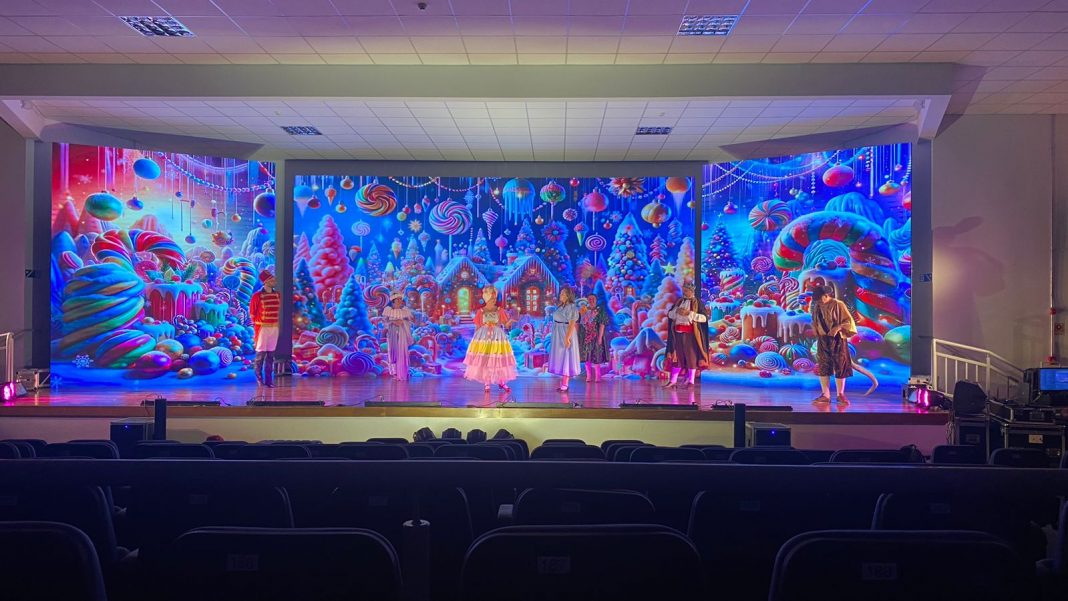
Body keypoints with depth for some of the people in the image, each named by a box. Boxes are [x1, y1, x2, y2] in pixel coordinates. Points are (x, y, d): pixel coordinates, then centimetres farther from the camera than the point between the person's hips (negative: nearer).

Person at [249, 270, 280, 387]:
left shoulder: (278, 295, 8)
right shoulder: (257, 296, -9)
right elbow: (252, 312, -2)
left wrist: (276, 321, 12)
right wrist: (257, 324, 4)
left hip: (274, 328, 5)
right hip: (262, 328, -5)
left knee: (271, 354, 7)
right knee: (261, 353, -2)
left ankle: (269, 379, 12)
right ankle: (259, 377, 8)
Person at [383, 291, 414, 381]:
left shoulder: (405, 310, 3)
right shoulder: (388, 310, 3)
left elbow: (409, 322, 3)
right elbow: (386, 321, 0)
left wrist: (402, 322, -15)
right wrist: (393, 322, -16)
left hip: (402, 333, 0)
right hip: (392, 333, 1)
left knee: (402, 352, -4)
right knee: (393, 351, 2)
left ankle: (402, 374, -2)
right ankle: (395, 373, 8)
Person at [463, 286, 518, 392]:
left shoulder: (500, 311, 1)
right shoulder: (481, 312, 1)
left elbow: (506, 325, -3)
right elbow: (477, 327, 5)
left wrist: (511, 320, -21)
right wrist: (476, 336, -3)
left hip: (498, 337, 0)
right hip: (483, 338, 0)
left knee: (499, 360, 0)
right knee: (484, 361, 1)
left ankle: (501, 381, 11)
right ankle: (487, 383, 10)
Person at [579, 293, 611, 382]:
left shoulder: (600, 310, -4)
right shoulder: (583, 310, 6)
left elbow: (602, 325, -10)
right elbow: (578, 323, 8)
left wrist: (600, 337, -17)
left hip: (595, 336, -3)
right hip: (585, 336, 3)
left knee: (597, 356, -1)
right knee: (586, 356, 5)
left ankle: (598, 376, 8)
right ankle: (589, 375, 14)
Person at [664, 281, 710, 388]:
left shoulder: (697, 302, -1)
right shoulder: (679, 302, 14)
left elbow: (704, 317, -10)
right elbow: (669, 314, 13)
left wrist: (689, 313, -16)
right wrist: (676, 311, -8)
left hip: (691, 333, -5)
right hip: (678, 333, 5)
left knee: (691, 356, -2)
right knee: (677, 355, 7)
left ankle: (691, 381, 4)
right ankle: (673, 381, 11)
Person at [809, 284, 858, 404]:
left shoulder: (838, 305, -9)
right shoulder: (817, 306, 5)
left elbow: (848, 321, -9)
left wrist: (837, 327, -23)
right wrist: (817, 333, 3)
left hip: (837, 340, -4)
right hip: (823, 340, 4)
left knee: (840, 366, 2)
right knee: (823, 367, 2)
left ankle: (841, 395, 11)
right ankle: (825, 395, 7)